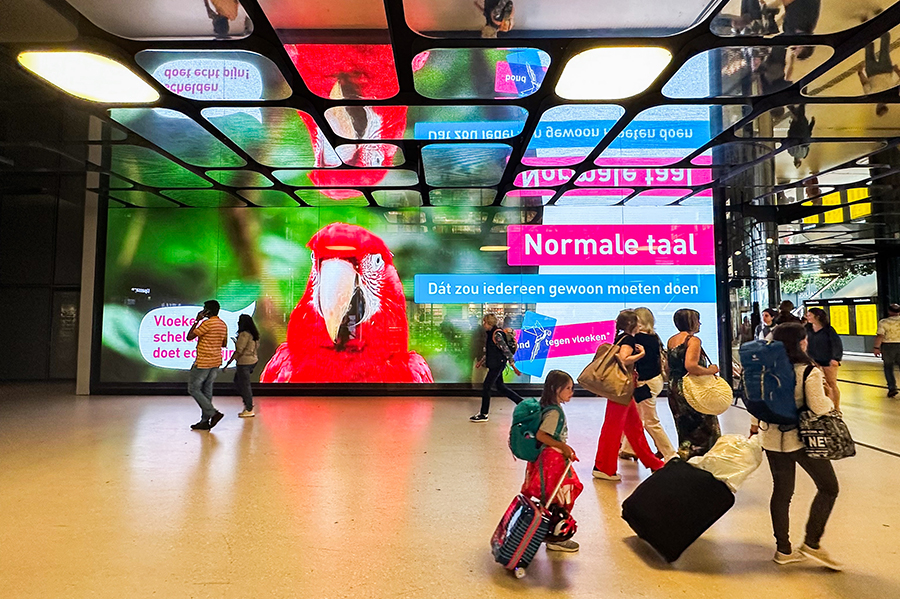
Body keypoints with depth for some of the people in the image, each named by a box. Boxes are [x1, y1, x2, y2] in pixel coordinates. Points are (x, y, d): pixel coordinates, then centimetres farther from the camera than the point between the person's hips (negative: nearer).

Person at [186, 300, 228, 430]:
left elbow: (189, 337, -12)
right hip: (216, 362, 8)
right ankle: (205, 421, 14)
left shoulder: (207, 323, -17)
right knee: (207, 390, 12)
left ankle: (213, 413, -6)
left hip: (203, 362, -8)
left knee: (193, 388, 3)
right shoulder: (223, 324, 9)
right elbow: (224, 344, 18)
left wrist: (197, 320, -7)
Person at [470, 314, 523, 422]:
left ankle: (483, 415, 5)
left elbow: (506, 350, -20)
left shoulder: (497, 334, -18)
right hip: (495, 365, 10)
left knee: (486, 387, -4)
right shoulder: (489, 334, 12)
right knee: (500, 387, 16)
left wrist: (513, 366, -21)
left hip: (497, 365, -10)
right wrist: (481, 361, 23)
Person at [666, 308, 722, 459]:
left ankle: (684, 456, 21)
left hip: (674, 390, 8)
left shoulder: (671, 340, 11)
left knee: (685, 431, 17)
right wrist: (710, 370, -14)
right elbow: (690, 366, -27)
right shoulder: (693, 340, -14)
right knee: (704, 429, 2)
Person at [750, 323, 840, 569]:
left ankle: (783, 550, 24)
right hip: (801, 438, -6)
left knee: (782, 492, 15)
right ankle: (811, 544, 13)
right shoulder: (809, 372, -16)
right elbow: (820, 408, -20)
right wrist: (830, 402, 3)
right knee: (828, 487, 14)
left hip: (772, 438, 6)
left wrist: (755, 426, 22)